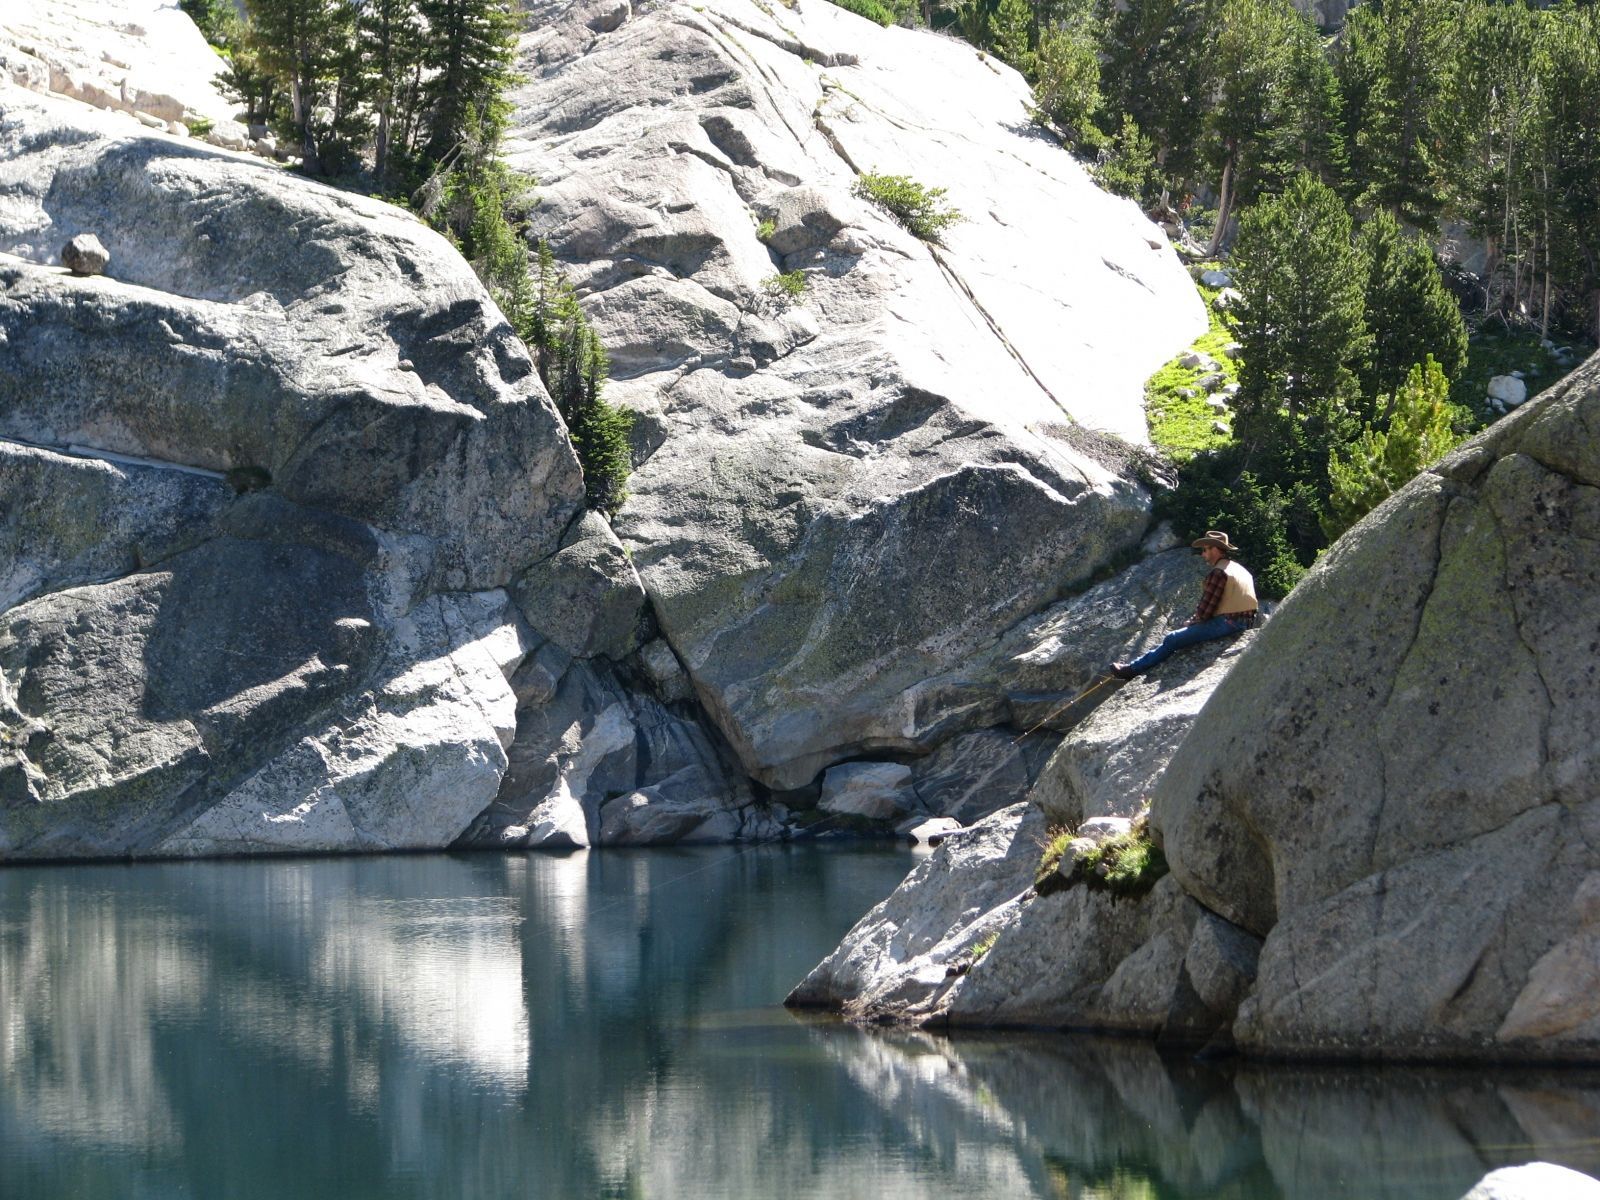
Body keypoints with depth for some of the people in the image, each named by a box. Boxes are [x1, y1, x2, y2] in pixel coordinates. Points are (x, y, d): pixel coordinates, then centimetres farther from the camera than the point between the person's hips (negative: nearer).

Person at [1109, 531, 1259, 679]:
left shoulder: (1217, 573, -12)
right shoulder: (1241, 570, 19)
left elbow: (1205, 611, -15)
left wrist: (1191, 622, 6)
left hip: (1226, 625, -10)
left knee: (1172, 640, -6)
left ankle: (1132, 669, -3)